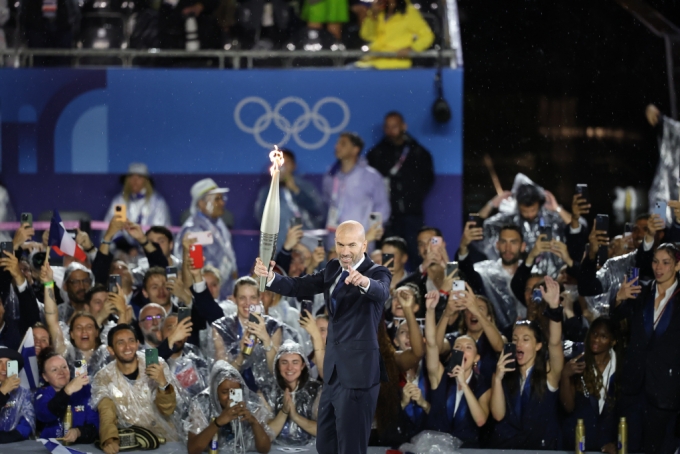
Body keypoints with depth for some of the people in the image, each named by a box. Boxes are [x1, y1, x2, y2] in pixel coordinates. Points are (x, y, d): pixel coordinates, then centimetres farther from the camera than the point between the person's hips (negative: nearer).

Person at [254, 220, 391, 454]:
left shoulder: (376, 273, -12)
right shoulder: (333, 269, 10)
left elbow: (382, 291, -33)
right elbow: (299, 286, 2)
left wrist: (365, 282, -57)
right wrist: (270, 277, -17)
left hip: (358, 371, -8)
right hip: (333, 369, 8)